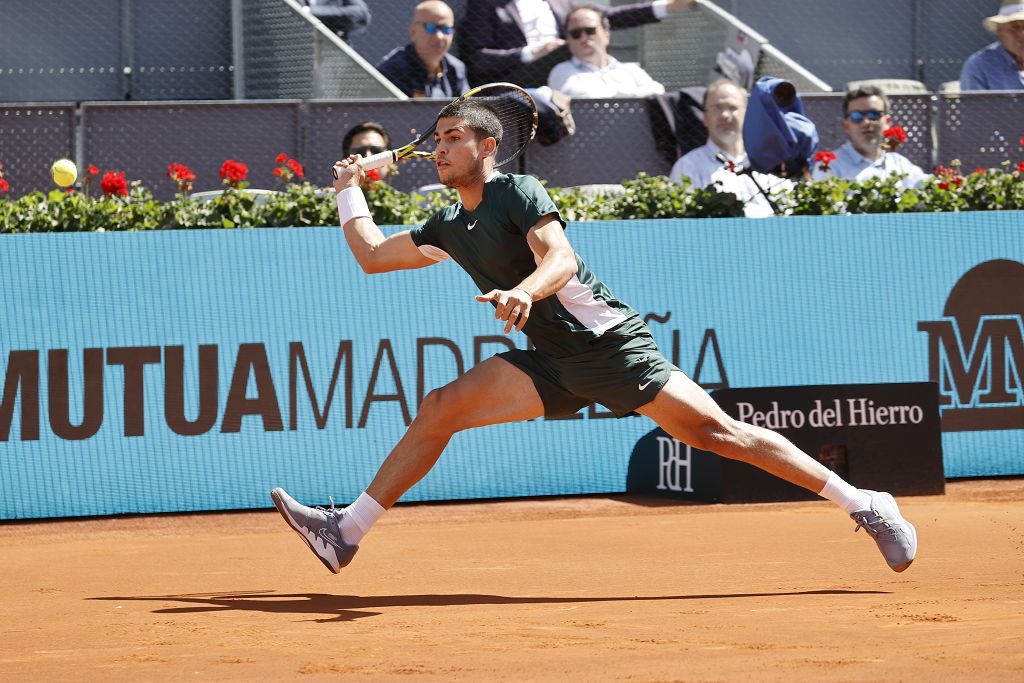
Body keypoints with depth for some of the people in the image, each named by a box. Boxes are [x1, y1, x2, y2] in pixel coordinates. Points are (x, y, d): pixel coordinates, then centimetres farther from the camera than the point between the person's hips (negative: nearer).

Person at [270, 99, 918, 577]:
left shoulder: (519, 192, -8)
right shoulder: (447, 229, 15)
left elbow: (560, 259, -25)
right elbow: (372, 254, 29)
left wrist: (523, 293, -44)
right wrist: (350, 189, 29)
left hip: (611, 342, -7)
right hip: (554, 365, 7)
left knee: (714, 430, -15)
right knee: (440, 409, -6)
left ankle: (865, 506, -11)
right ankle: (346, 531, -5)